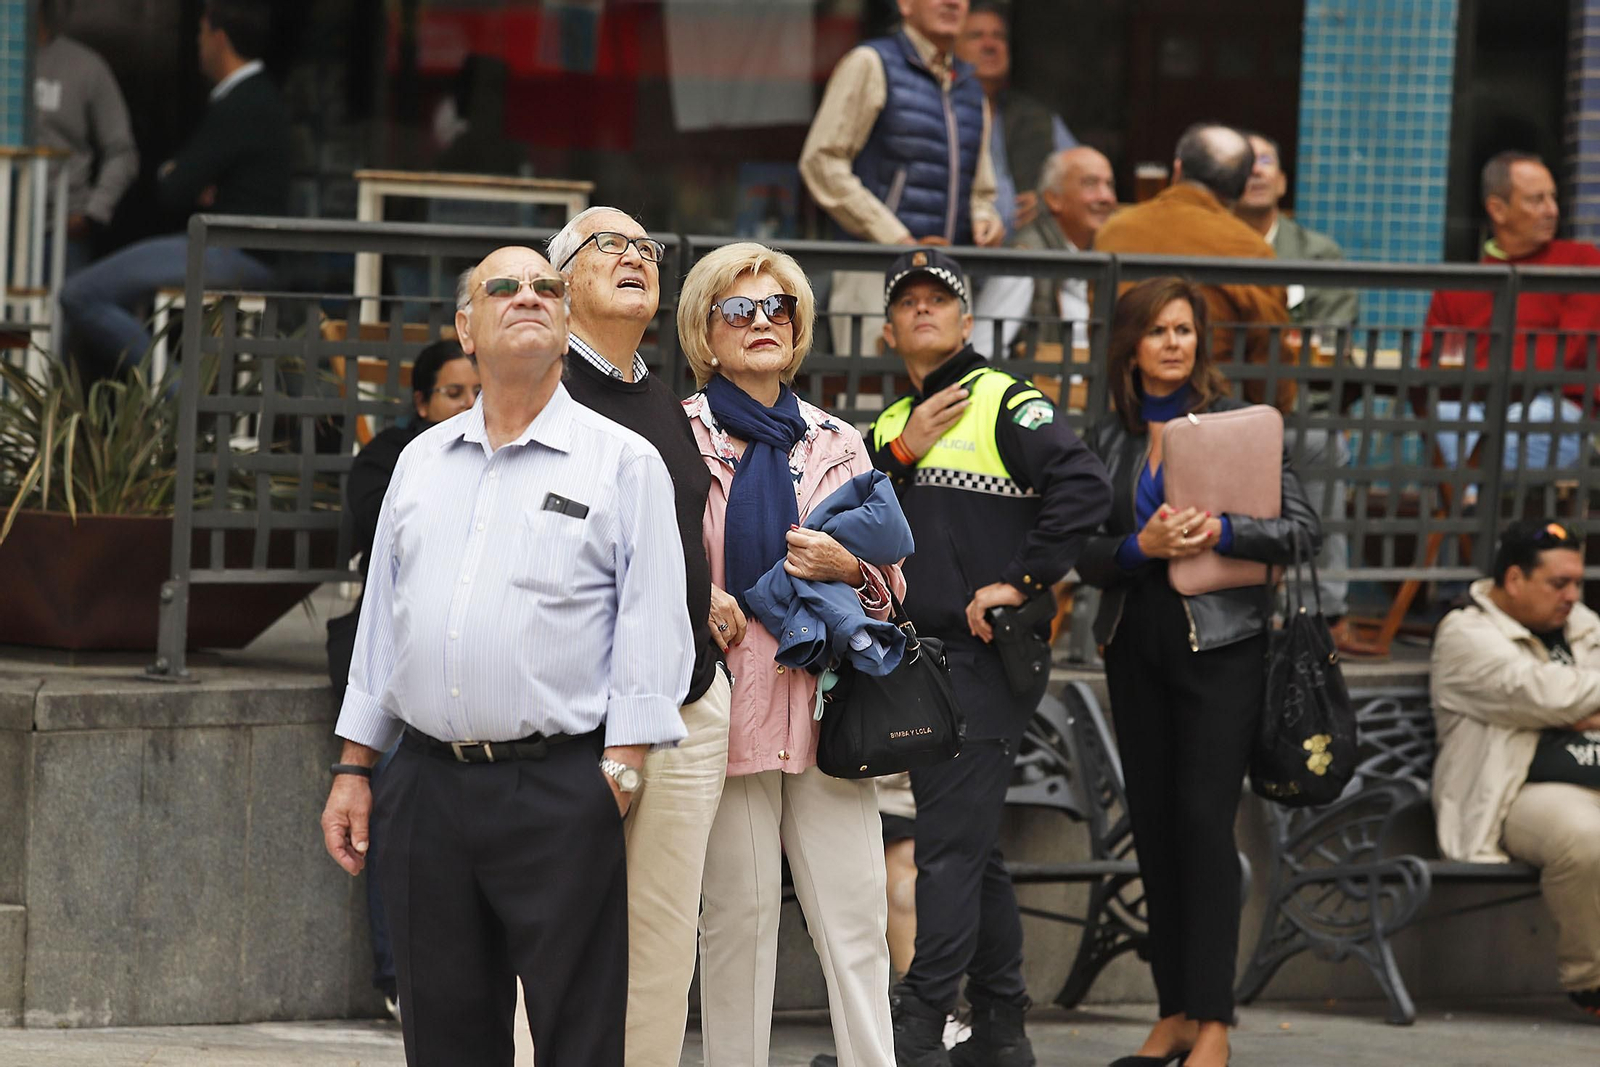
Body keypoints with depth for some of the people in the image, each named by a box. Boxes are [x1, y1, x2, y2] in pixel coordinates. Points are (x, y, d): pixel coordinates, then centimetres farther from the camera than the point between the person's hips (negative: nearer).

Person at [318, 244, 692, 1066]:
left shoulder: (623, 461, 1)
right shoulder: (422, 461, 17)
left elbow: (651, 628, -4)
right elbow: (381, 620, 20)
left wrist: (621, 774, -13)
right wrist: (353, 768, 14)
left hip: (558, 794, -5)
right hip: (425, 784, 5)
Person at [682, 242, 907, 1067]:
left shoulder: (835, 443, 18)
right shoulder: (680, 435, 6)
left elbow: (893, 582, 20)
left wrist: (852, 568, -2)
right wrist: (698, 603, -12)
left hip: (827, 702, 3)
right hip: (731, 700, -3)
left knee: (855, 920, -3)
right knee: (739, 913, -4)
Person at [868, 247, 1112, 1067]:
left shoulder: (1002, 403, -5)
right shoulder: (890, 426, 18)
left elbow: (1085, 489, -18)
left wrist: (1019, 581, -17)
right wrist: (899, 455, -5)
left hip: (982, 656, -8)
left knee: (950, 846, -11)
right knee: (974, 851, 12)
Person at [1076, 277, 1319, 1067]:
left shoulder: (1237, 423, 0)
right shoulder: (1109, 438, 11)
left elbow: (1301, 526, -4)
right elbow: (1084, 554, 7)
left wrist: (1221, 533, -19)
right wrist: (1141, 546, -12)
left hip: (1219, 643, -4)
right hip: (1136, 646, 4)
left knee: (1204, 819, -11)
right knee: (1152, 824, 5)